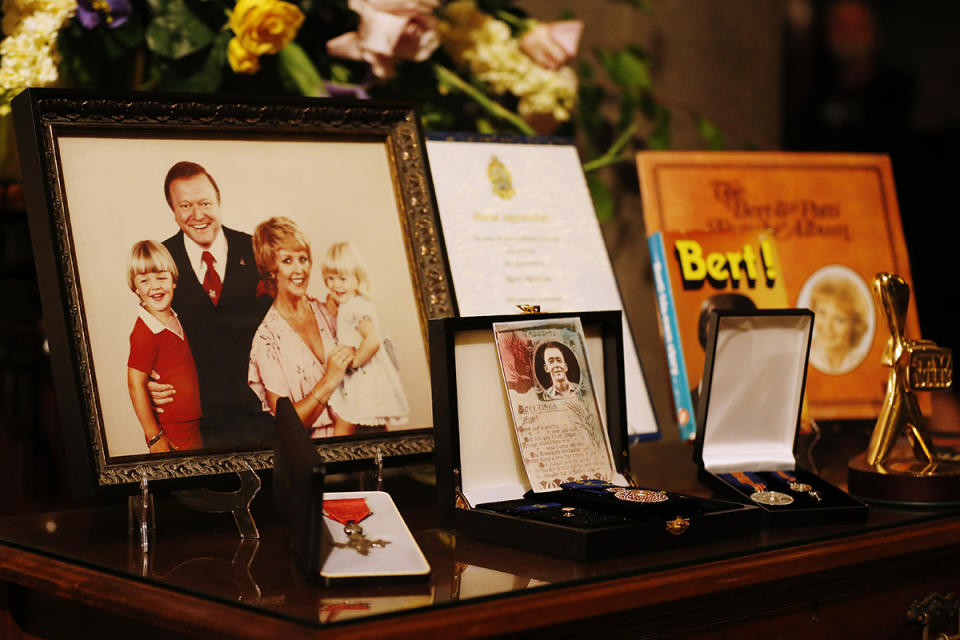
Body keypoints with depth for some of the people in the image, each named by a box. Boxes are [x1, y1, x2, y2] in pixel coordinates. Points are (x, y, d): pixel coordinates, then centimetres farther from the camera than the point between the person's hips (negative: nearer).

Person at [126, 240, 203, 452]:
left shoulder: (173, 319, 4)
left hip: (192, 425, 8)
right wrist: (154, 437, -18)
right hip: (171, 433, -8)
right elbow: (135, 385, -20)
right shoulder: (145, 332, -20)